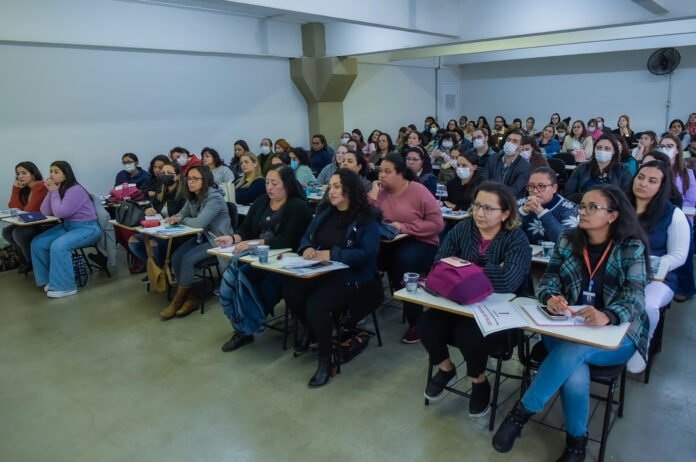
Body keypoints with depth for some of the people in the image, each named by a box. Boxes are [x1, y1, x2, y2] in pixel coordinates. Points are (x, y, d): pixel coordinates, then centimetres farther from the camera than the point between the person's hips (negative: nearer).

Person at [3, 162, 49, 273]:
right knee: (6, 231, 3)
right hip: (34, 222, 10)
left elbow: (30, 210, -19)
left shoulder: (40, 186, -17)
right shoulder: (25, 189, 12)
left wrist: (21, 211, 1)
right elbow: (14, 207, 1)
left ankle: (33, 261, -1)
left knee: (18, 233, -24)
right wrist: (16, 189, -3)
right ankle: (31, 255, 9)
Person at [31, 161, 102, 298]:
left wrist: (54, 192, -13)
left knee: (58, 246, -30)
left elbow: (60, 212, -22)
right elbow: (45, 212, 3)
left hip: (86, 228, -9)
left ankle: (64, 286, -19)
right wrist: (50, 191, -5)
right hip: (67, 226, 9)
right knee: (37, 243, -1)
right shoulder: (59, 189, 9)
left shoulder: (75, 190, -17)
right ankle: (49, 279, 10)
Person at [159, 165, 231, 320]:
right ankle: (190, 298, -1)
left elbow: (200, 222, -29)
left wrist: (182, 220, -11)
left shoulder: (214, 198, -21)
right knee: (176, 257, -13)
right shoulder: (192, 197, 6)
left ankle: (177, 302, -6)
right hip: (201, 237, 8)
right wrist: (174, 218, -10)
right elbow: (183, 214, 16)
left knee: (188, 259, -23)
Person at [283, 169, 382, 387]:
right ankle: (311, 329, 11)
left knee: (315, 305, -31)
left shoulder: (367, 219, -7)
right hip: (319, 271, 6)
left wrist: (332, 254, -22)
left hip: (350, 277, -6)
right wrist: (307, 248, -7)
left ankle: (325, 359, -6)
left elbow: (367, 254, -16)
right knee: (290, 292, -22)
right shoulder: (324, 213, 15)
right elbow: (306, 236, 18)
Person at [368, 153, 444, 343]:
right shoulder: (380, 191, 6)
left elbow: (437, 224, -13)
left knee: (404, 260, -36)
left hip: (421, 243, -3)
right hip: (390, 241, 3)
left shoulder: (419, 191, -6)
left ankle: (416, 322, -18)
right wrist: (373, 197, -12)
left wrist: (404, 227, -18)